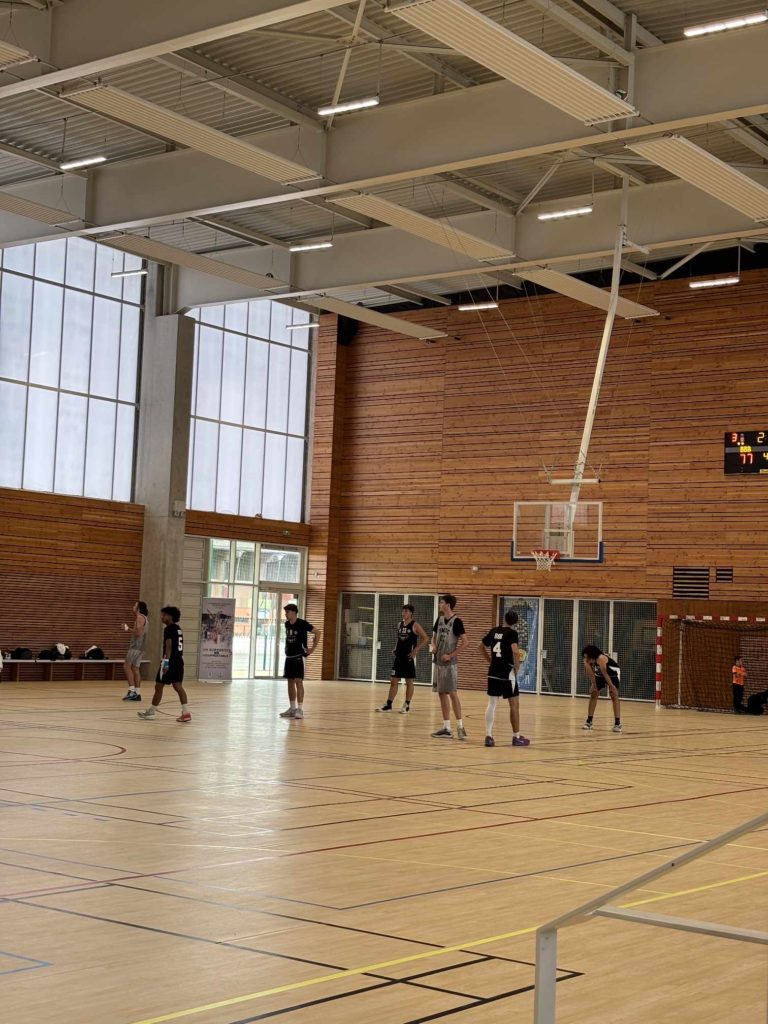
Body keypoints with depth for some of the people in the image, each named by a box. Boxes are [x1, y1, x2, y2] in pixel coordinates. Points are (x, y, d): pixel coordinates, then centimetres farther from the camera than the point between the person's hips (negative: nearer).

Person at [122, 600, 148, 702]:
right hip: (139, 646, 10)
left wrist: (128, 629, -12)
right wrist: (129, 629, 23)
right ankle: (137, 693, 7)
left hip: (136, 646, -10)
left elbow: (138, 632, -21)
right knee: (135, 668, 8)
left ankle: (132, 690, -16)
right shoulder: (144, 618, 20)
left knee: (127, 666, -10)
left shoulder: (140, 617, -11)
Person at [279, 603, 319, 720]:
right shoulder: (287, 624, 8)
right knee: (290, 682, 10)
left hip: (298, 656, -7)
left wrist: (312, 648, -10)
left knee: (298, 681, -10)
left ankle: (300, 709, -10)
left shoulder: (302, 623, -13)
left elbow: (317, 632, -10)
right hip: (289, 656, 7)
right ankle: (292, 708, 16)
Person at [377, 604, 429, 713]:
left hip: (409, 657, -6)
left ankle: (407, 706, 10)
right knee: (394, 681, 6)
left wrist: (416, 650, -18)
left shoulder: (415, 625, -8)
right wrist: (395, 649, 10)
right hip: (399, 656, 6)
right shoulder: (400, 625, 11)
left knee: (409, 682, 3)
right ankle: (388, 705, 9)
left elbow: (425, 638, -12)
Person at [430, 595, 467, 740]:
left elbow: (464, 641, -15)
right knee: (442, 694, 8)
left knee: (452, 693, -9)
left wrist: (451, 655, -18)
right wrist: (434, 646, 2)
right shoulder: (440, 619, 10)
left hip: (449, 663, -8)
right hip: (438, 662, 8)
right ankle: (446, 729, 11)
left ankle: (460, 726, -4)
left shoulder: (456, 621, -12)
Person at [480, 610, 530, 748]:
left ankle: (488, 736, 3)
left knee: (492, 704, 8)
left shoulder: (494, 631, 9)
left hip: (493, 672, 5)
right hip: (507, 673, -5)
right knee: (514, 704, 6)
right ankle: (516, 737, 11)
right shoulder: (512, 633, -9)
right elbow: (515, 652, -23)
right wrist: (517, 669, -10)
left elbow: (482, 646, 21)